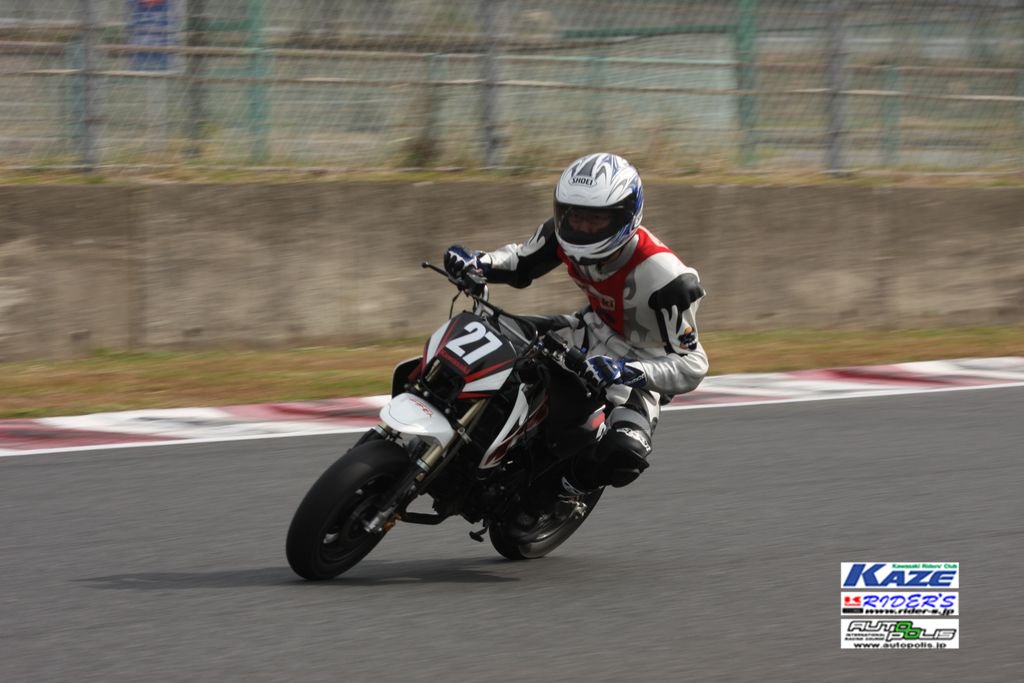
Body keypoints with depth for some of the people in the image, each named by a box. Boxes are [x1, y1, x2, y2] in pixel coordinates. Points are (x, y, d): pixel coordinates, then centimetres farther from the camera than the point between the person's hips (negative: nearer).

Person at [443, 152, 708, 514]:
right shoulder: (564, 234, -16)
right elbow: (521, 261, 4)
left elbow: (692, 365, -32)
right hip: (596, 331, 7)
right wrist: (479, 263, -19)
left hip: (644, 361, -7)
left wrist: (628, 372, -49)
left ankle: (562, 486, -3)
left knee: (623, 455, -33)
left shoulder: (661, 275, -35)